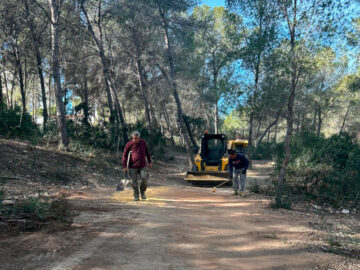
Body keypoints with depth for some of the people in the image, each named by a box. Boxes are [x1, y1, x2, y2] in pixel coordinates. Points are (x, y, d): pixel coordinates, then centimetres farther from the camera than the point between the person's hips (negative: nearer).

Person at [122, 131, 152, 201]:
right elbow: (125, 155, 0)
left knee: (144, 179, -13)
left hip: (142, 166, 1)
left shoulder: (143, 142, 5)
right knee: (134, 182, -1)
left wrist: (150, 162, 15)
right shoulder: (129, 144, -2)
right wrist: (124, 166, -5)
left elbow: (147, 152, 18)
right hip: (133, 167, -1)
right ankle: (136, 196, 17)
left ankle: (142, 192, 13)